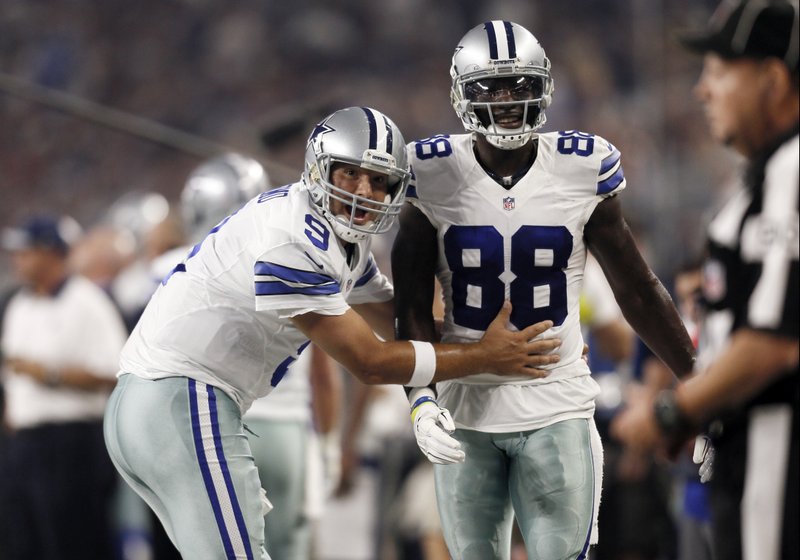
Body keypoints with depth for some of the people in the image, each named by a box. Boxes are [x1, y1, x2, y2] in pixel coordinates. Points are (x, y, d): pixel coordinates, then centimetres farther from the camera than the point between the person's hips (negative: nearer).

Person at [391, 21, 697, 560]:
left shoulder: (583, 171, -4)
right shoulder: (434, 176, -5)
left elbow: (639, 293, 4)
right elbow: (414, 306, -2)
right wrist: (422, 396, -16)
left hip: (558, 411, -1)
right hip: (467, 414, 1)